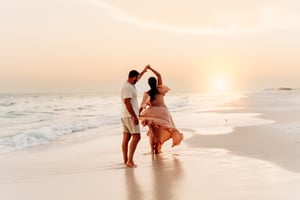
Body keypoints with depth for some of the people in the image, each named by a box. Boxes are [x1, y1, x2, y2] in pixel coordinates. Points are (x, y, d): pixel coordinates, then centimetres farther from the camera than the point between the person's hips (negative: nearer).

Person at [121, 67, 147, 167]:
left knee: (126, 138, 9)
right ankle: (130, 160, -17)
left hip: (125, 116, 10)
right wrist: (135, 116, -25)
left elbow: (137, 79, 37)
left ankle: (125, 160, 13)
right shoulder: (128, 87, -16)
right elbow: (127, 102, -23)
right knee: (136, 137, -12)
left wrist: (143, 71, 48)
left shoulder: (128, 85, 14)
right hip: (130, 116, -10)